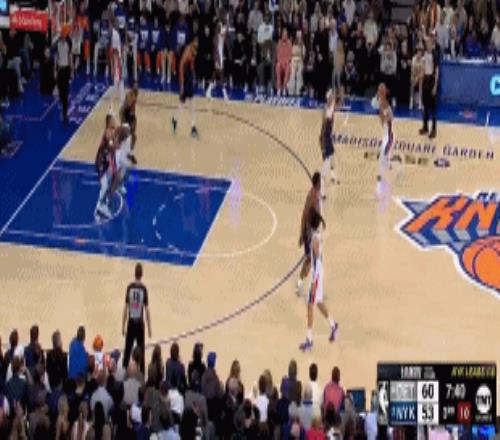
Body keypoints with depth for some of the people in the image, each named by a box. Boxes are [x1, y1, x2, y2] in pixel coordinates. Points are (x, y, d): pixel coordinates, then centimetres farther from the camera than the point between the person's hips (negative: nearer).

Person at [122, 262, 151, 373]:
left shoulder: (130, 287, -5)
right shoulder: (144, 289, -9)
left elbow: (126, 308, -1)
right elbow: (147, 309, -6)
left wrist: (123, 326, 7)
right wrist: (149, 328, 2)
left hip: (131, 323, 2)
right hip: (140, 323, -2)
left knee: (127, 351, 8)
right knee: (141, 351, 4)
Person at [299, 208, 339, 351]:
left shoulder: (316, 237, -24)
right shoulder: (314, 233, 4)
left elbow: (318, 261, -24)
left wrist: (314, 282, -22)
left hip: (315, 274, -9)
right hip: (313, 272, 9)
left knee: (310, 306, -4)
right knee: (318, 302, 22)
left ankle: (309, 340, 1)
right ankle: (333, 326, 38)